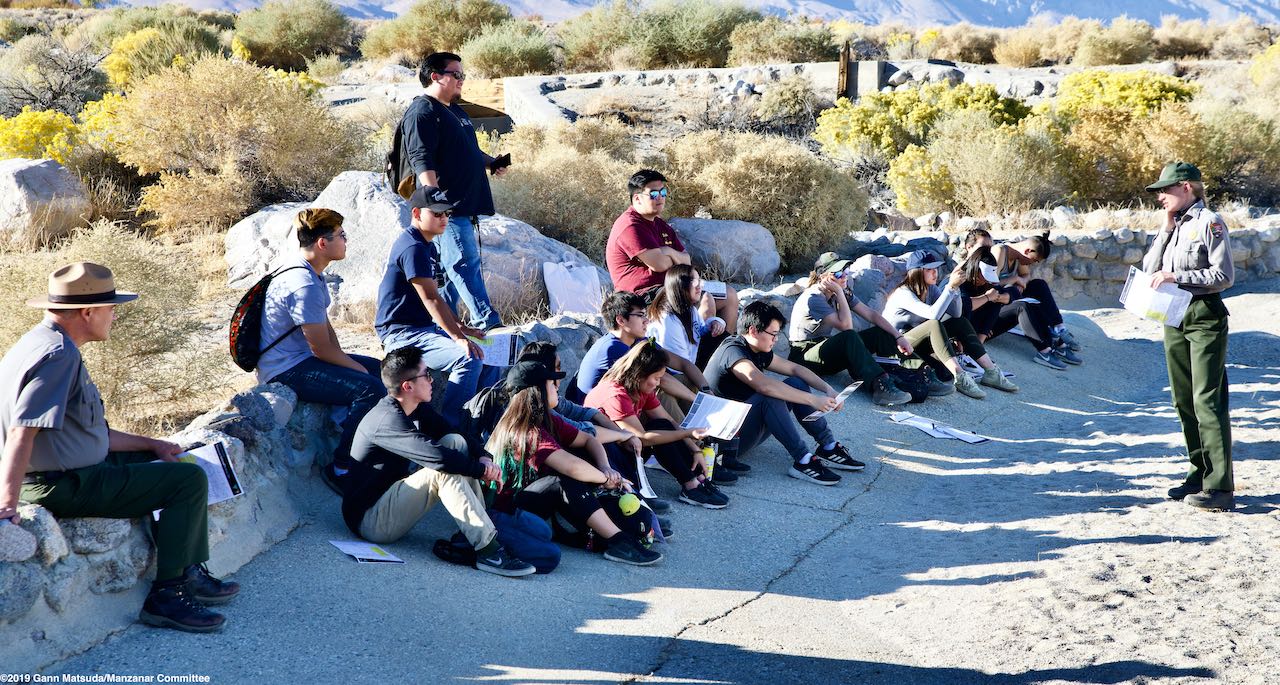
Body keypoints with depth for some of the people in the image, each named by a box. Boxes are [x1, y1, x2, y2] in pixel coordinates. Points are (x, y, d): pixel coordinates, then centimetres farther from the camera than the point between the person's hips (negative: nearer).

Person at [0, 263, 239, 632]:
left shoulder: (50, 345, 13)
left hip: (69, 472, 11)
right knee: (189, 480, -12)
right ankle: (167, 596, -6)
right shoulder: (58, 354, -21)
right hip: (63, 487, -11)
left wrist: (151, 445, 17)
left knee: (167, 463, 21)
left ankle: (190, 573, 19)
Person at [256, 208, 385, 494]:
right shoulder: (304, 285, -24)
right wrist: (355, 368, -6)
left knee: (379, 369, 18)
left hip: (299, 359, 11)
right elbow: (322, 348, -21)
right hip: (287, 371, -11)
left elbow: (326, 327, 16)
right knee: (371, 389, -25)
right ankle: (340, 469, -14)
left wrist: (345, 361, 4)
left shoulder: (309, 273, 10)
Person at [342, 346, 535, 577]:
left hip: (391, 500, 9)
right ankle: (488, 551, -31)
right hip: (370, 520, -9)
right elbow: (437, 457, -34)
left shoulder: (419, 409, 5)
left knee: (455, 442, -3)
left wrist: (483, 457, -13)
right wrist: (482, 470, -22)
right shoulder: (388, 420, -25)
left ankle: (476, 533, -9)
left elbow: (459, 436, 8)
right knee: (444, 472, -28)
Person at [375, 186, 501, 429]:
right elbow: (431, 299, -23)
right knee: (470, 358, -27)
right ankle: (449, 427, -20)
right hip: (402, 334, -11)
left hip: (425, 328, 11)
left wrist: (462, 328, 12)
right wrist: (459, 337, -27)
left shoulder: (428, 247, 16)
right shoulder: (412, 248, -17)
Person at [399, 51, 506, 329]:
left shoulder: (456, 112, 23)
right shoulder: (422, 113, -9)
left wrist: (491, 162, 17)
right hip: (448, 207, -10)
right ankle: (486, 322, -13)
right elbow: (423, 161, -19)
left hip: (467, 206, 10)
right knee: (466, 264, -11)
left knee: (452, 266, 11)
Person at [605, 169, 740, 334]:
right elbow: (660, 264, -22)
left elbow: (687, 260, 13)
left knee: (729, 295, 11)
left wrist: (670, 253, -10)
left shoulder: (660, 224, 18)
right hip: (644, 294, -11)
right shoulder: (630, 226, -15)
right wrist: (677, 258, 1)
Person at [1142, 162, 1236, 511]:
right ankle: (1200, 475, 19)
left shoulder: (1209, 222, -8)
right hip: (1173, 318, 8)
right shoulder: (1172, 225, 15)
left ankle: (1220, 487, -10)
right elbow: (1149, 269, 8)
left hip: (1205, 316, -8)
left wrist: (1177, 277, -17)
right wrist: (1167, 229, 1)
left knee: (1208, 401, -11)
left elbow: (1224, 275, -13)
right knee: (1184, 401, 10)